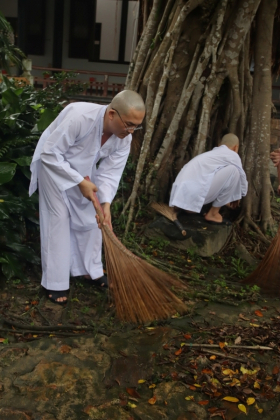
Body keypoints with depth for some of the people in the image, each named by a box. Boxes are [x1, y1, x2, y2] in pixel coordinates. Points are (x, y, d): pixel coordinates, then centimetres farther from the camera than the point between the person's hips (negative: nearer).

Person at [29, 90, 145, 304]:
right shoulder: (79, 116, -40)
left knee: (90, 217, 7)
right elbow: (50, 153, -32)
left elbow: (110, 172, -16)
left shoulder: (124, 138, -21)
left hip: (84, 169, 6)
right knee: (59, 219, -6)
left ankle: (92, 270, 25)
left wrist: (106, 204, -31)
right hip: (53, 163, -6)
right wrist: (80, 182, -30)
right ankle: (55, 282, 5)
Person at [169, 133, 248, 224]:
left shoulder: (212, 153, 30)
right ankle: (213, 214, 3)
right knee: (233, 170, -4)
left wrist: (224, 200, 55)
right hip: (194, 196, -9)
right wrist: (237, 197, 35)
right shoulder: (232, 155, 7)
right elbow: (242, 178, 15)